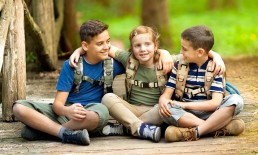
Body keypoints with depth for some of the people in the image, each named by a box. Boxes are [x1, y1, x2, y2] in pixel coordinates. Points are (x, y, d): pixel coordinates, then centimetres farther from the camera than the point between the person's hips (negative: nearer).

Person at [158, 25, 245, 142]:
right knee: (166, 110, -32)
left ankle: (194, 132, -38)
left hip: (208, 113, -1)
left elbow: (216, 102, -12)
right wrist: (163, 101, -21)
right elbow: (167, 94, 4)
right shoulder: (179, 66, 8)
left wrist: (185, 104, -18)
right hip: (185, 114, 1)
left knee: (236, 100, -27)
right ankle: (220, 128, -33)